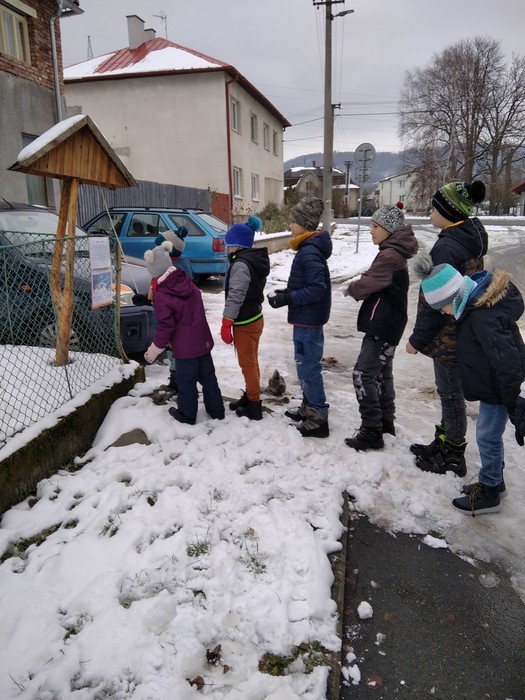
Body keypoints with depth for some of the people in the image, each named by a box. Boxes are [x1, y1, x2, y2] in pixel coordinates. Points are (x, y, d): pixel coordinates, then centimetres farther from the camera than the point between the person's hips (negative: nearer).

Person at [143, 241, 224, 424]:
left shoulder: (161, 296, -18)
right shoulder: (188, 282, 1)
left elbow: (165, 327, -17)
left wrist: (153, 350, -6)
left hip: (185, 347, -6)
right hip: (203, 340, 7)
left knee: (186, 381, 9)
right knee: (208, 376, 16)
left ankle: (187, 415, 23)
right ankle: (216, 410, 27)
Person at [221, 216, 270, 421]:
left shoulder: (241, 264, -21)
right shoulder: (254, 260, 10)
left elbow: (235, 296, -25)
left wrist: (226, 324, -21)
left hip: (245, 323, -10)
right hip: (254, 318, 10)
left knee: (247, 364, 1)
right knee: (252, 362, 18)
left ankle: (254, 406, 10)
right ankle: (250, 397, 32)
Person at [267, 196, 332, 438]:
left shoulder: (309, 251, -20)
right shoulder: (309, 247, 11)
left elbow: (317, 289, -26)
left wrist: (288, 299, -23)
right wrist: (287, 292, 9)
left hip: (307, 320, -10)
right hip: (308, 318, 10)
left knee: (308, 367, -2)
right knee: (304, 364, 18)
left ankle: (318, 419, 8)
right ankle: (308, 409, 31)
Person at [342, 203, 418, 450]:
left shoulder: (390, 255, -20)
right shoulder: (395, 252, 13)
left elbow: (368, 283, -20)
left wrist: (349, 289, -1)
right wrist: (357, 288, -3)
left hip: (383, 326, -11)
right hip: (386, 324, 11)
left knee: (363, 374, -8)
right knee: (381, 372, 19)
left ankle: (371, 432, -3)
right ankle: (386, 421, 30)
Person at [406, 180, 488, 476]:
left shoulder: (447, 247, -24)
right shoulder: (471, 238, 7)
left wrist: (418, 339, -14)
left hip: (447, 336, -9)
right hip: (462, 332, 9)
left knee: (451, 393, 4)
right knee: (450, 390, 20)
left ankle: (453, 457, 21)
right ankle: (444, 443, 37)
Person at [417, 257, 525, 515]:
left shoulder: (484, 317, -32)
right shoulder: (477, 302, -1)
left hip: (497, 389, -9)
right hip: (492, 386, 10)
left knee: (488, 437, 6)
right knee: (490, 436, 22)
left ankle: (489, 493, 24)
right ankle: (494, 481, 40)